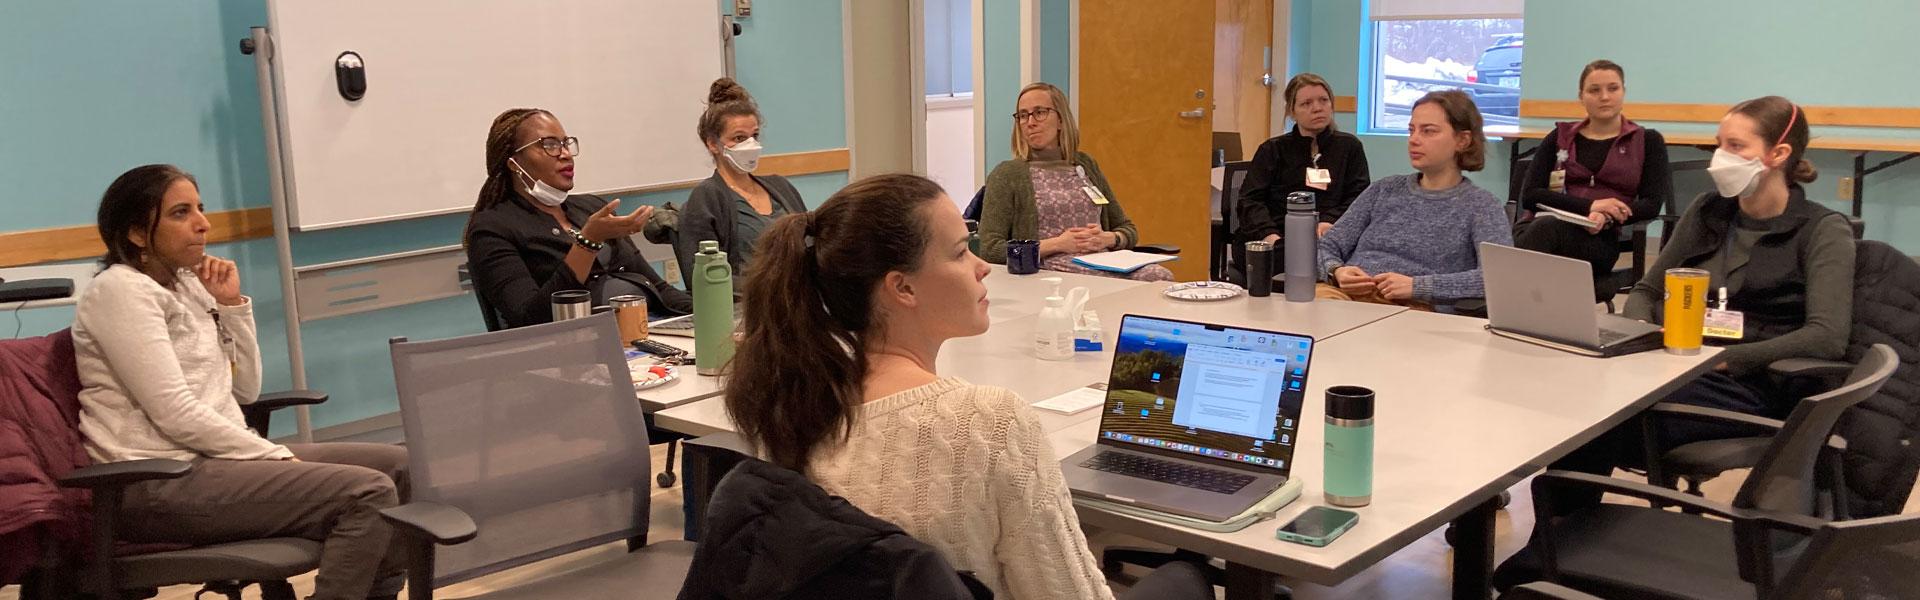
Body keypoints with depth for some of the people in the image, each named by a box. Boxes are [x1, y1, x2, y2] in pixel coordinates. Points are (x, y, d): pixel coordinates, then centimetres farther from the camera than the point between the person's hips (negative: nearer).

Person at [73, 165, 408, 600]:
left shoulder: (186, 285, 15)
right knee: (366, 493, -23)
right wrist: (277, 457, -14)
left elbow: (245, 390, 15)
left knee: (398, 465, 4)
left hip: (209, 456, 9)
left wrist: (233, 304, 5)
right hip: (161, 483, -9)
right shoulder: (121, 290, -10)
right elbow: (175, 414, -18)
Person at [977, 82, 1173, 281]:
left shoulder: (1085, 165, 21)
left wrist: (1108, 239, 0)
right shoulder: (1006, 175, 6)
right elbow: (989, 250, -4)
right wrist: (1057, 244, -10)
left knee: (1161, 276, -27)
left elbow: (1128, 230, 25)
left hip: (1104, 265, 6)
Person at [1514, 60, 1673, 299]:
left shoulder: (1648, 141, 16)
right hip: (1543, 224, 2)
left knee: (1546, 229, -38)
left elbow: (1652, 205, 5)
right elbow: (1529, 196, 7)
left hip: (1602, 239, -2)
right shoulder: (1560, 137, 20)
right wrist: (1589, 205, -9)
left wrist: (1606, 218, -17)